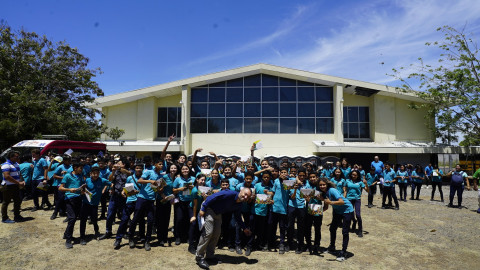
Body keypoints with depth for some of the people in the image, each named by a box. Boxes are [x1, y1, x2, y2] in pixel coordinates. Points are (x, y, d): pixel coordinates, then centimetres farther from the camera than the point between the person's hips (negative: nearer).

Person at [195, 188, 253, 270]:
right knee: (208, 232, -15)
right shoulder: (230, 194, -29)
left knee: (216, 234, 8)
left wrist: (244, 228, 13)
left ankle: (209, 256, 22)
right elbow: (213, 197, -30)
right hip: (209, 209, -9)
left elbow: (238, 217, 15)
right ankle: (199, 257, -7)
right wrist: (203, 209, -30)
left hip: (218, 214, 9)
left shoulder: (239, 205, -2)